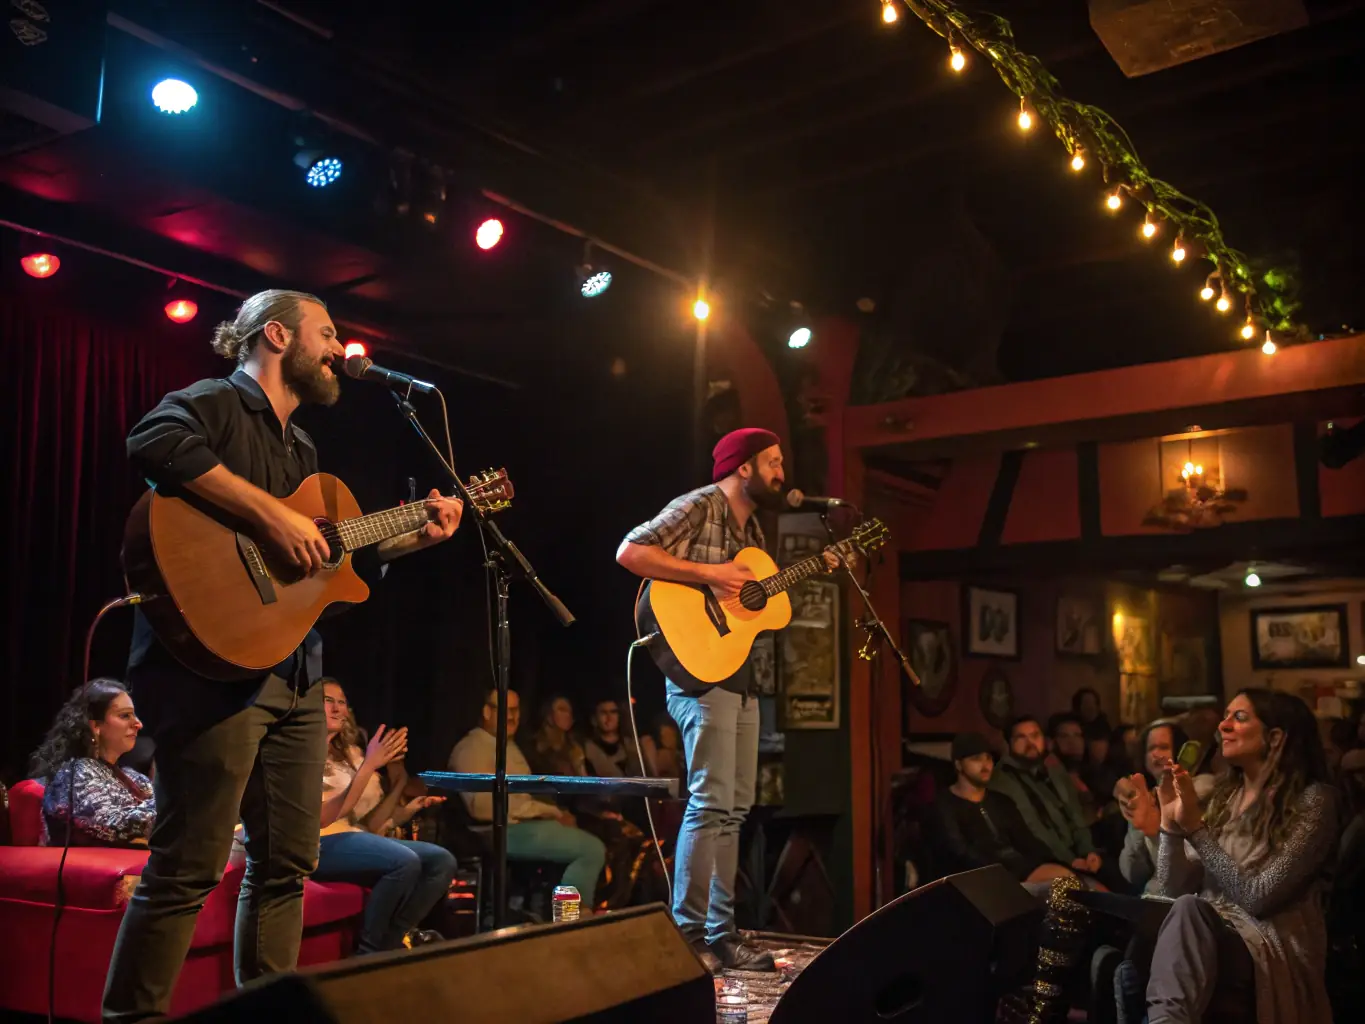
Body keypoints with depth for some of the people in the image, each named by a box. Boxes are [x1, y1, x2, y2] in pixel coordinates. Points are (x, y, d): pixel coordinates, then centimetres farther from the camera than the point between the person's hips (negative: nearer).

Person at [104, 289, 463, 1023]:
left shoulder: (301, 448, 24)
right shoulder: (216, 403, -3)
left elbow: (337, 557, 26)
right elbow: (156, 445, -27)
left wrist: (417, 536, 17)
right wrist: (271, 514, -26)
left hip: (295, 672, 9)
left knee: (288, 863, 12)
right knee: (189, 867, -8)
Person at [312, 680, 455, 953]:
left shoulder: (349, 754, 20)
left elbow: (369, 825, 13)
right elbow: (322, 817, -16)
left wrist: (400, 786, -1)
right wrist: (369, 765, -18)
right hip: (319, 844, -7)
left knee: (441, 860, -14)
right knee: (405, 861, -31)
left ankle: (389, 942, -13)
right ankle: (369, 951, -15)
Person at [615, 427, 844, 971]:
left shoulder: (751, 526, 18)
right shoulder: (698, 507, -8)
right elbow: (630, 552, -19)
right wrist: (708, 572, -22)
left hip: (742, 675, 9)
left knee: (735, 807, 9)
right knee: (711, 802, -12)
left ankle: (721, 932, 16)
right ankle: (687, 936, -5)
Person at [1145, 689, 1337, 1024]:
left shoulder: (1312, 800, -6)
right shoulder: (1225, 796, 12)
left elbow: (1257, 898, -16)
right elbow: (1173, 890, 7)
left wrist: (1195, 826, -17)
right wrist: (1171, 819, -6)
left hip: (1275, 952, -5)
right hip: (1214, 938, 5)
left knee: (1188, 910, -35)